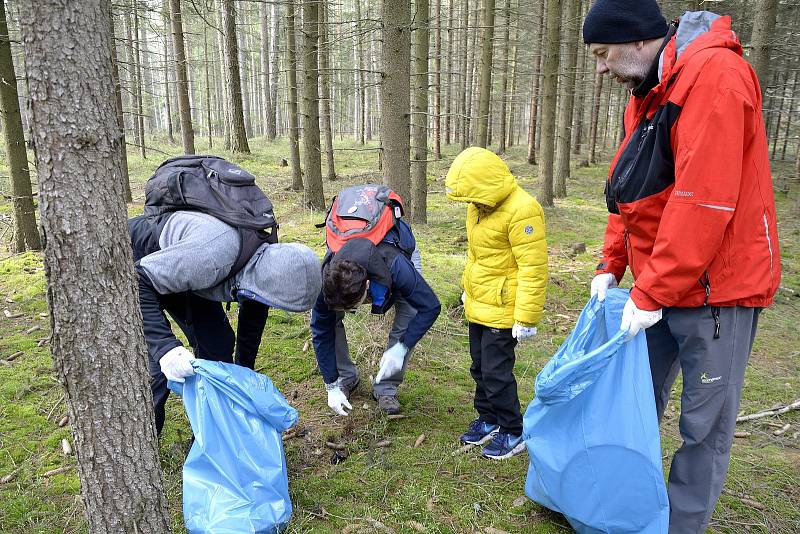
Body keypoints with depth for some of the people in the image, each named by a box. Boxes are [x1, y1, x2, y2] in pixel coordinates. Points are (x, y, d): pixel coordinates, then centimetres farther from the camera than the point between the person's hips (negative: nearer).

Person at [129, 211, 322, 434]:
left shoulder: (264, 262, -16)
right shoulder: (216, 252, -43)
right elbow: (139, 282, -36)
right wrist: (165, 347, -45)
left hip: (178, 267, 7)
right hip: (138, 263, -7)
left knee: (218, 343, 2)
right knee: (155, 368, -15)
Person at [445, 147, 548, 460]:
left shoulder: (521, 210, -23)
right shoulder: (479, 206, 6)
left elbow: (534, 268, -23)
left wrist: (526, 318, -22)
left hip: (502, 311, -9)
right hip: (478, 307, 9)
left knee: (496, 372, 0)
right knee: (480, 367, 18)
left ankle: (512, 433, 19)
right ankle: (488, 419, 37)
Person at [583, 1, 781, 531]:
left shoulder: (712, 74, -18)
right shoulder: (648, 94, 11)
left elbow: (703, 202, -25)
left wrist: (651, 294, -22)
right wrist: (611, 266, 4)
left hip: (713, 288, -9)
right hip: (657, 288, 9)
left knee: (705, 425, 5)